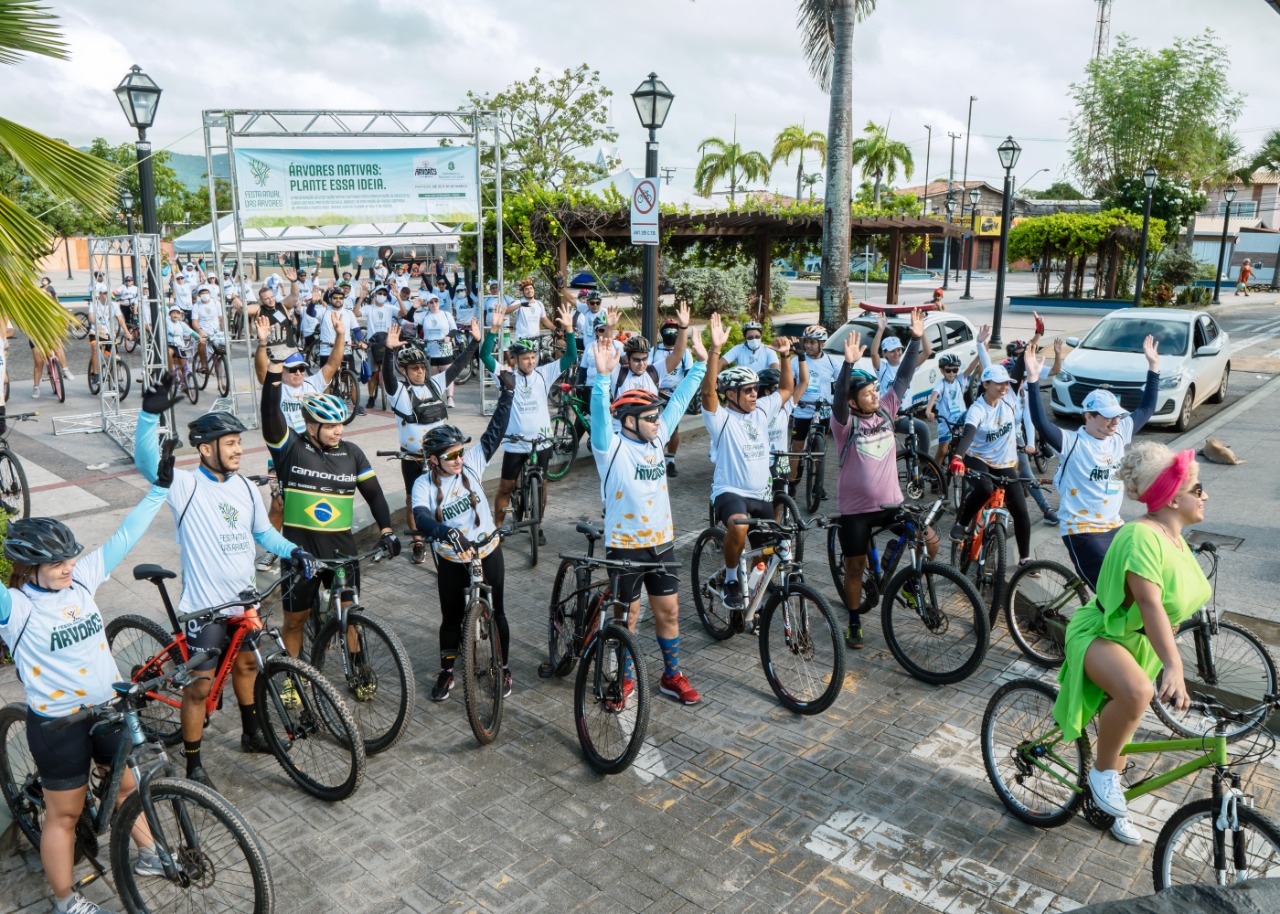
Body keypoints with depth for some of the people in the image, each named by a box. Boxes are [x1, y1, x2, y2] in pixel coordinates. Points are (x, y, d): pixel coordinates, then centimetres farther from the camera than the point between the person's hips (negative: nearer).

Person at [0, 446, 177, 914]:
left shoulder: (81, 578, -4)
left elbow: (123, 538, -1)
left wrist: (159, 487, -3)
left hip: (108, 707, 5)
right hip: (58, 722, -5)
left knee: (126, 783, 21)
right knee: (65, 813, 11)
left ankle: (148, 854, 40)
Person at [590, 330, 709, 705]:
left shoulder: (657, 439, 4)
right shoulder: (610, 447, -13)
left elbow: (679, 399, 7)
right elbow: (600, 415, -31)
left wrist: (700, 363, 4)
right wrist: (603, 376, -46)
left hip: (662, 541, 5)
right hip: (625, 545, -5)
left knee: (668, 611, 13)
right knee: (627, 616, 8)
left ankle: (672, 676, 29)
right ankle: (625, 678, 27)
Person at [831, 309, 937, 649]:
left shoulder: (886, 410, 0)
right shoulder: (845, 422, -13)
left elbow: (903, 377, -4)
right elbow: (838, 396, -32)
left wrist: (916, 339, -12)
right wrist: (849, 363, -47)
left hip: (891, 502, 4)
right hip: (856, 507, -4)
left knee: (930, 540, -6)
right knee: (855, 567, 6)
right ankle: (854, 624, 24)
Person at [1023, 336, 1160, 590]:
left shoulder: (1120, 435, 4)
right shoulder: (1072, 443, -14)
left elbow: (1146, 409, 15)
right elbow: (1041, 423, -29)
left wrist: (1154, 366, 11)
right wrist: (1033, 380, -38)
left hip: (1114, 526, 7)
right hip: (1081, 530, -7)